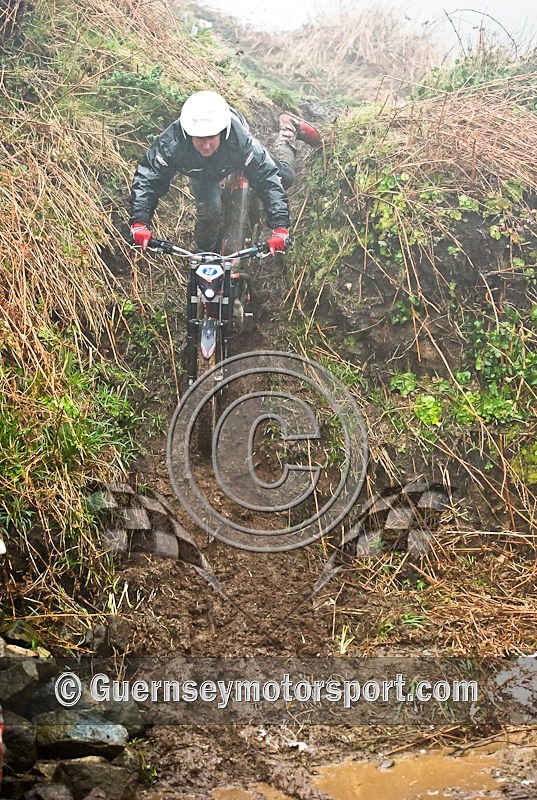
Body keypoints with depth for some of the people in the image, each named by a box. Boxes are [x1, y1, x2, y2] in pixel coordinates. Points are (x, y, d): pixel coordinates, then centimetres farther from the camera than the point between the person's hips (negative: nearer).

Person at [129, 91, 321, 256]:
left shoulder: (240, 139, -47)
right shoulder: (171, 143, -45)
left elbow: (268, 178, -44)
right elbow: (146, 178, -37)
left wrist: (280, 228, -51)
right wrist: (139, 223, -50)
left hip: (234, 159, 0)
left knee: (283, 177, 1)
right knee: (210, 212, -18)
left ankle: (288, 130, 31)